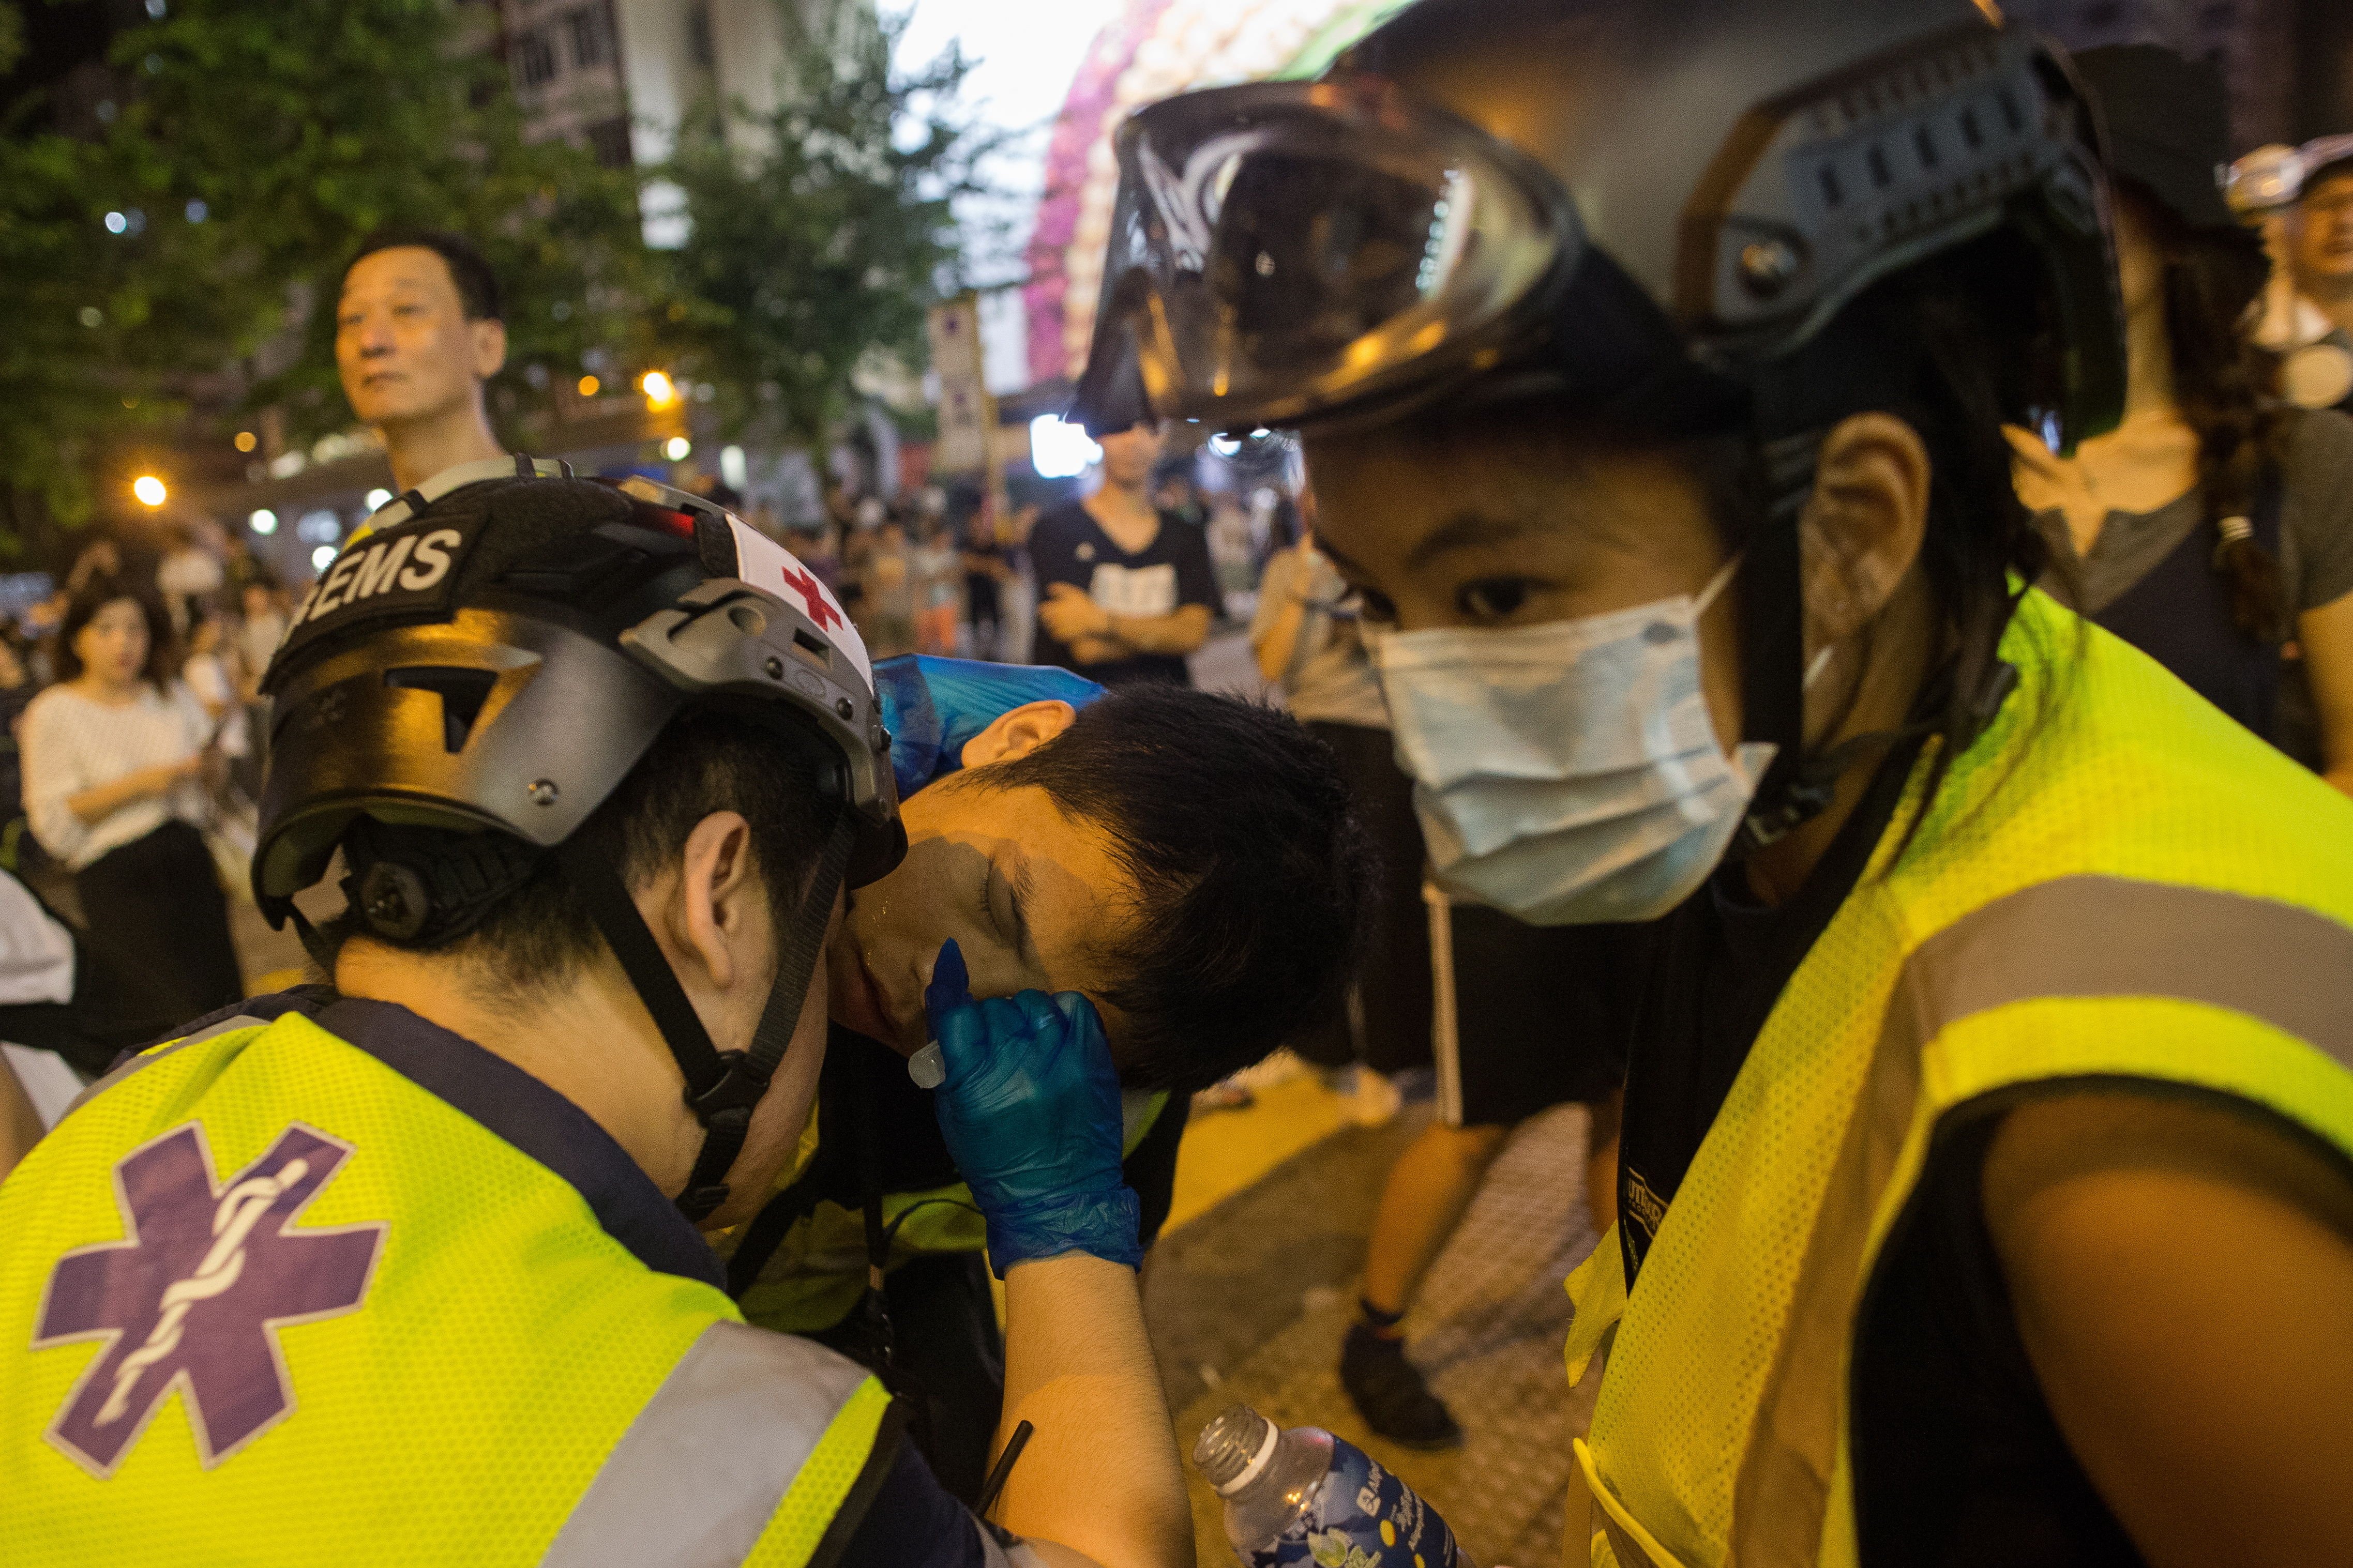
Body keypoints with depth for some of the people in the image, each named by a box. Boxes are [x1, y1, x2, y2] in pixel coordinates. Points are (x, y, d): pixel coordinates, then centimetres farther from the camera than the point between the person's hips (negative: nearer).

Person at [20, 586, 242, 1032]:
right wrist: (136, 785, -15)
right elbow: (52, 824, -5)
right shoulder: (54, 711, 1)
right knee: (189, 1016, -15)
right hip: (117, 877, -4)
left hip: (192, 861, 5)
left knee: (229, 1005, -3)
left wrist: (213, 768, -2)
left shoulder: (174, 696, 15)